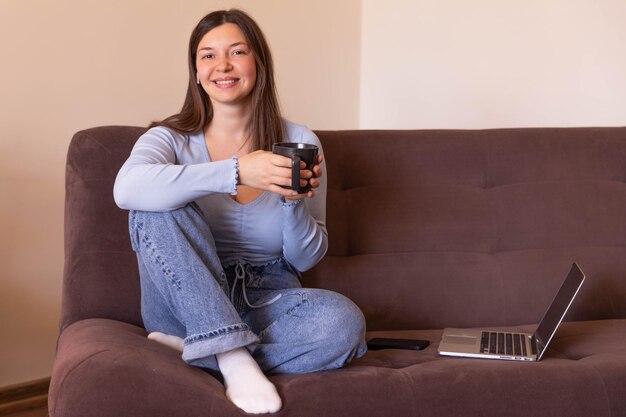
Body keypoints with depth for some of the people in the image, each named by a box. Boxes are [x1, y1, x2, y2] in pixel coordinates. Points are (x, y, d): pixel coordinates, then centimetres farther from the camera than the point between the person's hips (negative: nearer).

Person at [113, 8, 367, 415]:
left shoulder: (299, 143, 1)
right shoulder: (172, 138, -2)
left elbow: (305, 259, 4)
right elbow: (128, 188, -29)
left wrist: (294, 202, -17)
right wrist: (235, 171, -36)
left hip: (267, 303, 1)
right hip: (189, 303, -1)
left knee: (343, 322, -29)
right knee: (159, 207, -27)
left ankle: (189, 350, -20)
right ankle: (233, 356, -28)